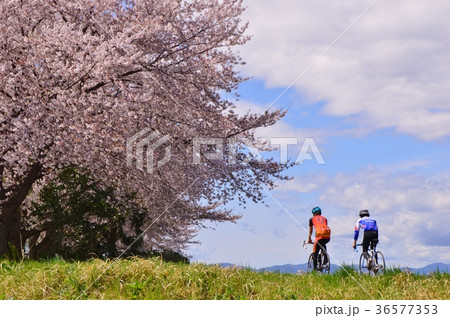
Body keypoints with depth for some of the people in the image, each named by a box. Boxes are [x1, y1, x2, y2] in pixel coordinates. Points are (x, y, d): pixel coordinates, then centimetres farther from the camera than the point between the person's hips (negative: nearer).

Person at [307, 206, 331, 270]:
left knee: (315, 253, 7)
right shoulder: (324, 218, 30)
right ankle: (325, 258, 18)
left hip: (320, 236, -4)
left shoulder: (312, 219, 22)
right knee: (323, 245, 37)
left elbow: (310, 231, 29)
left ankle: (315, 269, -2)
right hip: (328, 237, 4)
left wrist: (309, 240, 42)